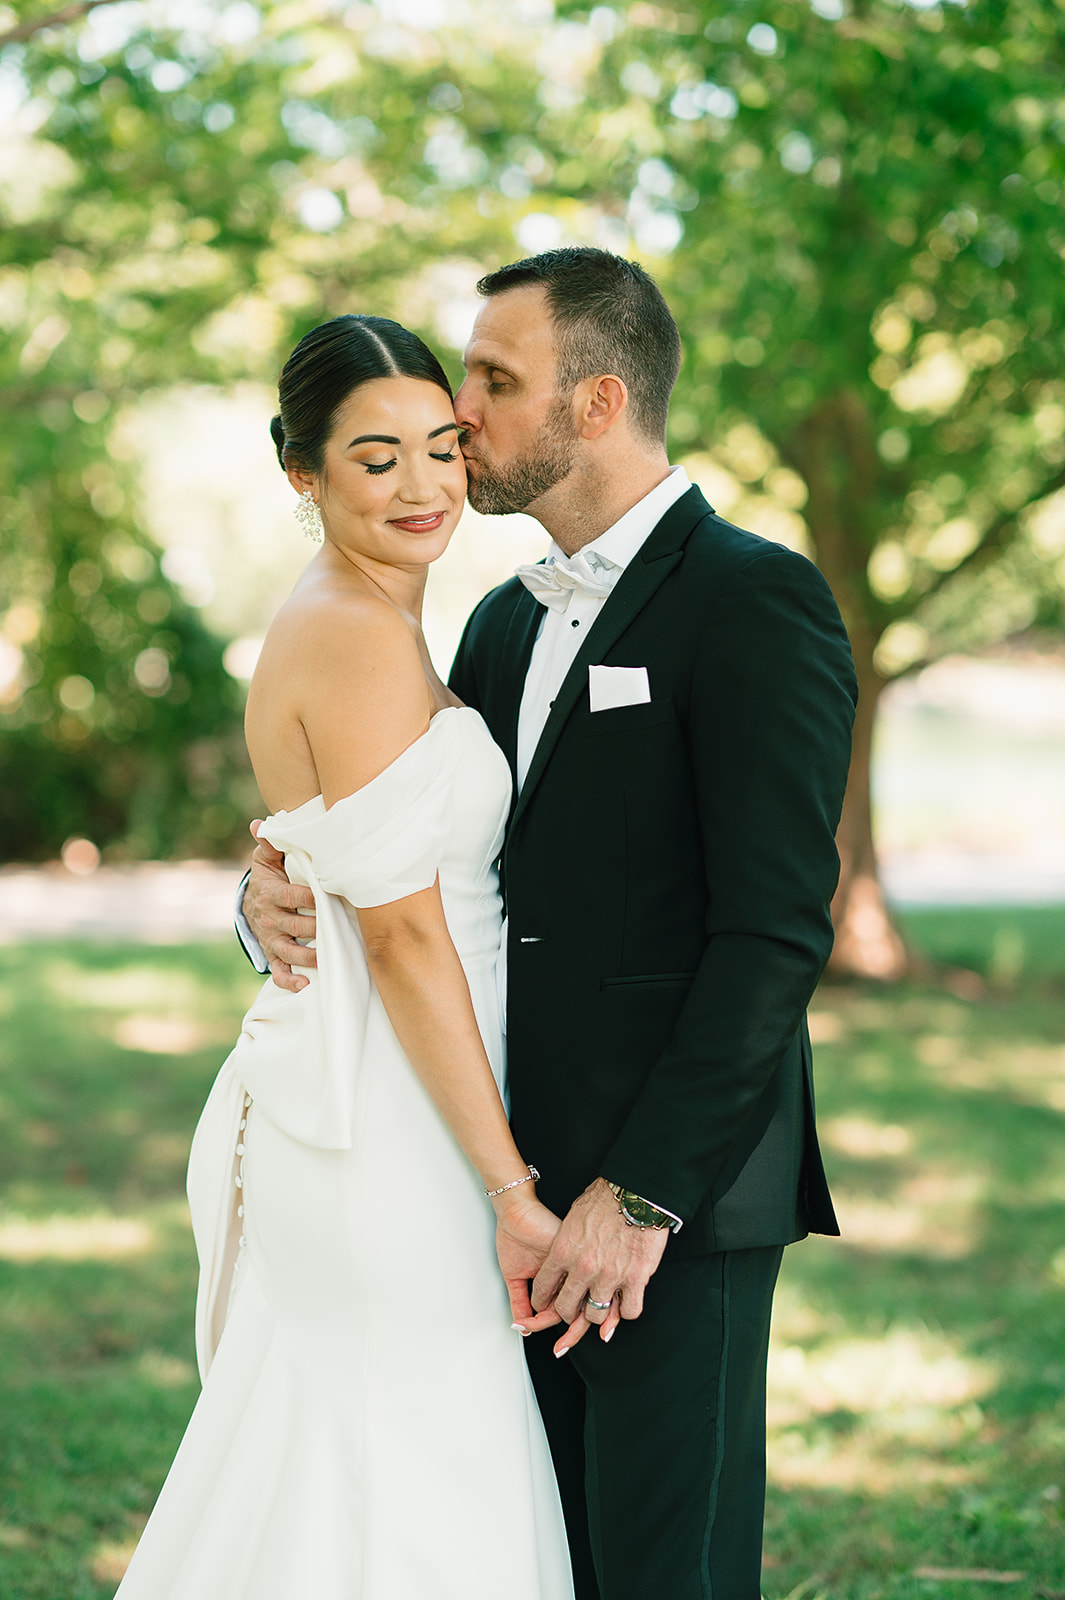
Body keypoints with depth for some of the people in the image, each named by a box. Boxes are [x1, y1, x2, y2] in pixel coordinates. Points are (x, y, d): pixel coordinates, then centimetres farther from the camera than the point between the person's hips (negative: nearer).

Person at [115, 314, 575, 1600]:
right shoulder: (362, 637, -16)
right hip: (394, 1123, -10)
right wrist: (510, 1186, -17)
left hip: (330, 1100, 10)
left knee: (320, 1469, 16)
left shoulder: (319, 627, 13)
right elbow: (403, 936, -19)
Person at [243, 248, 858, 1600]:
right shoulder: (507, 621, 16)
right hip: (527, 1187, 8)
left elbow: (776, 932, -16)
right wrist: (281, 894, -2)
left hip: (677, 1192, -7)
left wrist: (644, 1191, -19)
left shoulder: (753, 601, -9)